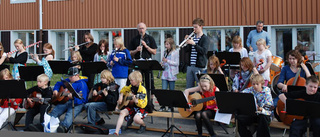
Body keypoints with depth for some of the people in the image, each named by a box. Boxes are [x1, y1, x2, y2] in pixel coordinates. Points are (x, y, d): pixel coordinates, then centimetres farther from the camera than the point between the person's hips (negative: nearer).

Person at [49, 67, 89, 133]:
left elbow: (82, 99, -18)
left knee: (70, 114, -36)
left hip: (77, 103, -8)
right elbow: (59, 84, 35)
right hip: (65, 101, 9)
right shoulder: (68, 81, 16)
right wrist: (55, 90, 14)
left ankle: (64, 126, -61)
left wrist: (73, 97, -35)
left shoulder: (82, 84, -9)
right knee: (54, 112, -13)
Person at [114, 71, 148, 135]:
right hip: (132, 106, 7)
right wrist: (121, 97, 11)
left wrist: (135, 100, -41)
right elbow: (124, 89, 27)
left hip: (141, 108, -7)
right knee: (122, 112, -19)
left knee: (136, 118, -33)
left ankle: (143, 125, 3)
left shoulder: (142, 89, -19)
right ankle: (116, 132, -13)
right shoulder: (132, 87, 5)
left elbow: (143, 104, -25)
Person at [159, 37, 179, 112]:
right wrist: (162, 64, 0)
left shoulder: (175, 52, -4)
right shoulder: (165, 52, 14)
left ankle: (171, 106, 10)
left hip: (172, 74, -5)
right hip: (165, 73, 5)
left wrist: (167, 61, -17)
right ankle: (163, 106, 1)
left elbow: (176, 63, -10)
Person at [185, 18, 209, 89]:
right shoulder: (193, 38, 15)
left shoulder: (205, 38, -4)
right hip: (190, 66, 7)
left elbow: (204, 51, -17)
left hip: (199, 66, -7)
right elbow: (186, 50, 14)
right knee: (189, 87, 9)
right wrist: (187, 43, -4)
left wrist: (194, 43, -22)